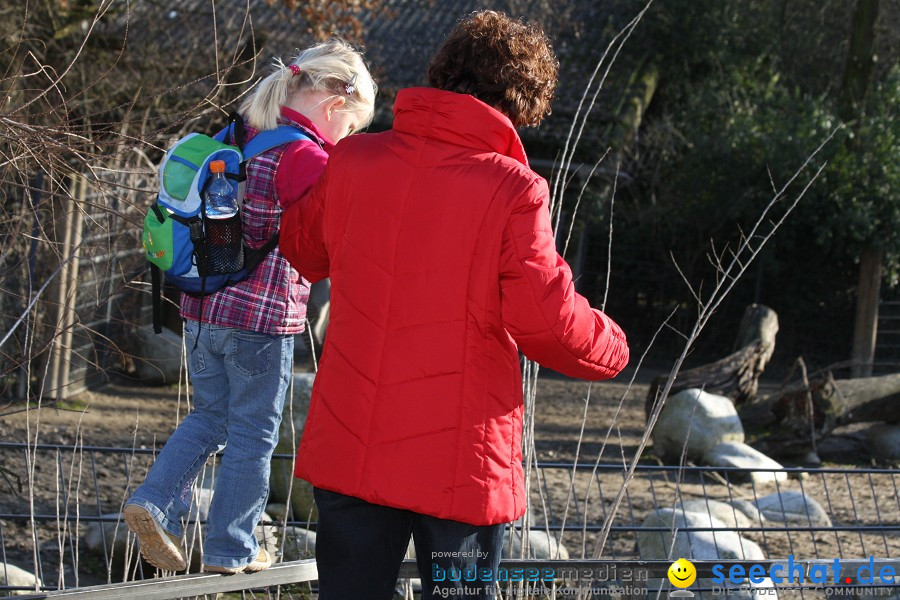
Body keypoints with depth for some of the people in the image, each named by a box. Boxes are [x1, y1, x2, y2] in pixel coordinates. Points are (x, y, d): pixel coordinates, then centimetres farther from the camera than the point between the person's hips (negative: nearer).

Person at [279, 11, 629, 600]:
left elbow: (302, 244, 18)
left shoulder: (353, 160, 0)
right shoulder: (512, 189, -14)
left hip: (348, 449, 4)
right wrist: (610, 347, 4)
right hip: (460, 462, -4)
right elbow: (545, 319, -16)